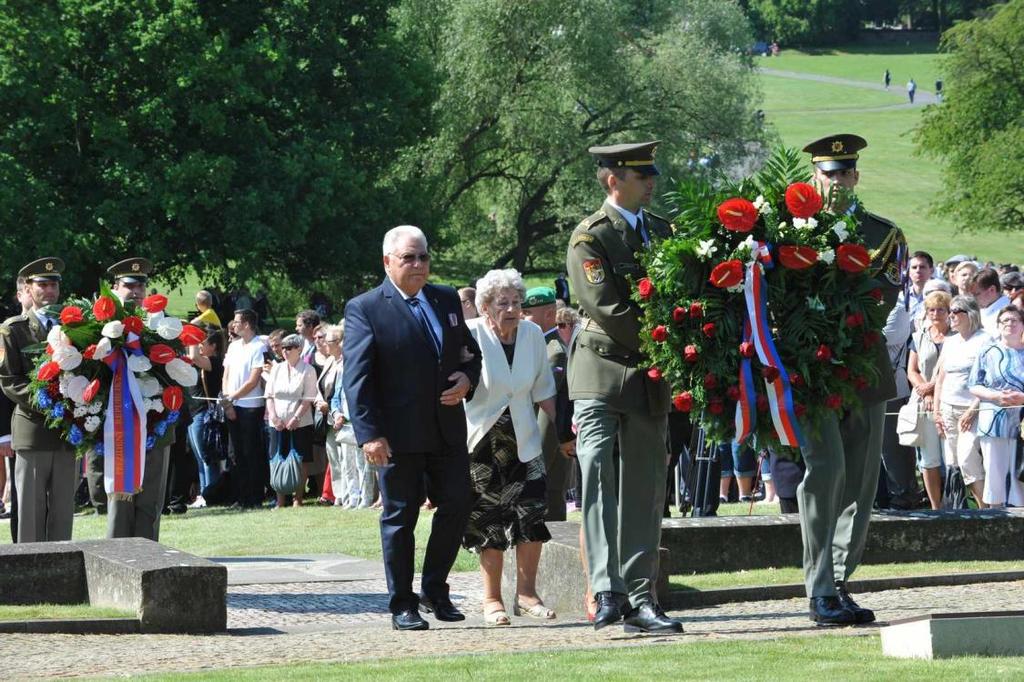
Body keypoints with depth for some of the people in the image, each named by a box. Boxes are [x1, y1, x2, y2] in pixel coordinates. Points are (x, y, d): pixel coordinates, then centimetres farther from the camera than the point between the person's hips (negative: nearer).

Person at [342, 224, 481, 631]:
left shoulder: (447, 300, 13)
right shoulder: (365, 309, -5)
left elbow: (470, 351, 23)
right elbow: (356, 377, -10)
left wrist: (467, 379, -1)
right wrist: (369, 434, -18)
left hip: (447, 429, 5)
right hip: (398, 434, -5)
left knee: (456, 506, 5)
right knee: (399, 518, 2)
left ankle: (434, 590, 22)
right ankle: (402, 606, 9)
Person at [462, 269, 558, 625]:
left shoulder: (533, 334, 1)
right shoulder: (471, 336, -12)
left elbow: (543, 390, 10)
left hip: (523, 440, 3)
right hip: (483, 441, -3)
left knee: (532, 512, -5)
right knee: (489, 519, -1)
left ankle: (526, 593, 5)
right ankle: (491, 598, 8)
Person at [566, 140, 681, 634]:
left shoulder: (663, 231, 14)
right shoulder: (589, 237, -7)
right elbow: (607, 310, -16)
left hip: (650, 377, 6)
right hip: (601, 372, -6)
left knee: (645, 491, 4)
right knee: (598, 480, -13)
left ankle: (639, 598, 5)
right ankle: (606, 590, -16)